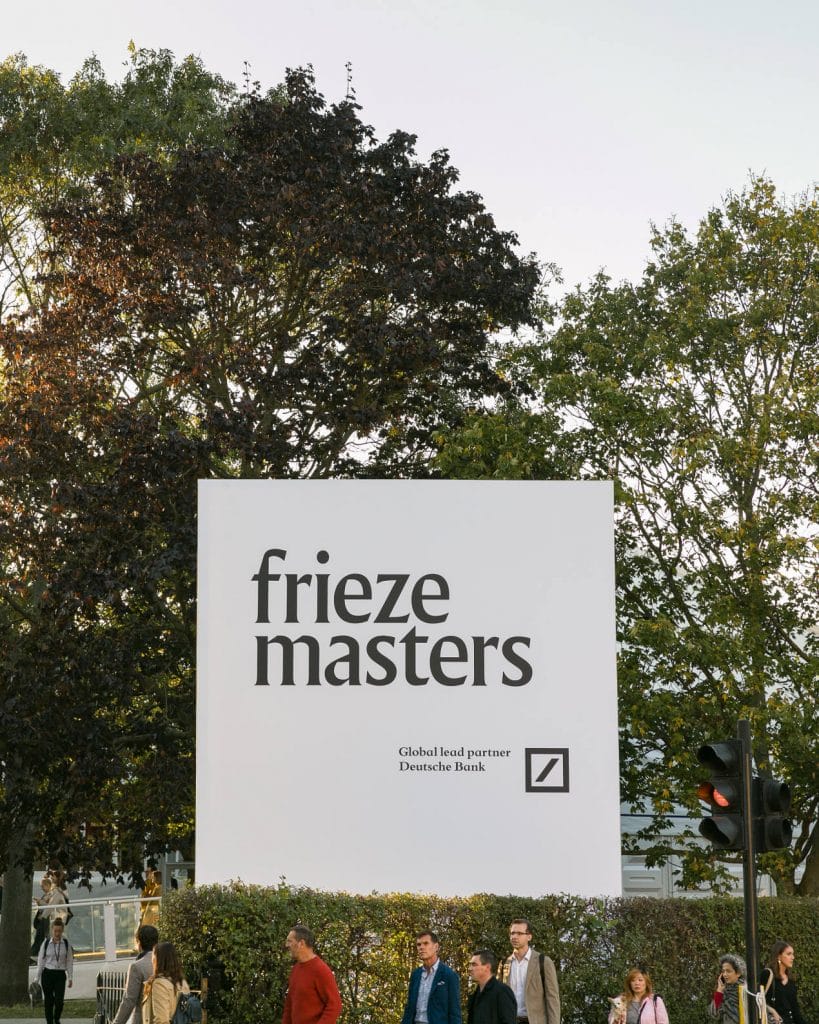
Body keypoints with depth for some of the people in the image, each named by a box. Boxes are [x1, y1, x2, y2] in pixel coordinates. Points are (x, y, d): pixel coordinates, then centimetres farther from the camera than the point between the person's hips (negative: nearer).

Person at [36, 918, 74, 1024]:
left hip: (60, 975, 0)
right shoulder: (46, 943, 1)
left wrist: (70, 978, 2)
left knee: (59, 1001, -9)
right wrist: (38, 978, 3)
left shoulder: (66, 944, 2)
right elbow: (41, 961, 4)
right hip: (47, 974, 0)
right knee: (48, 1001, 1)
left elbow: (69, 962, 5)